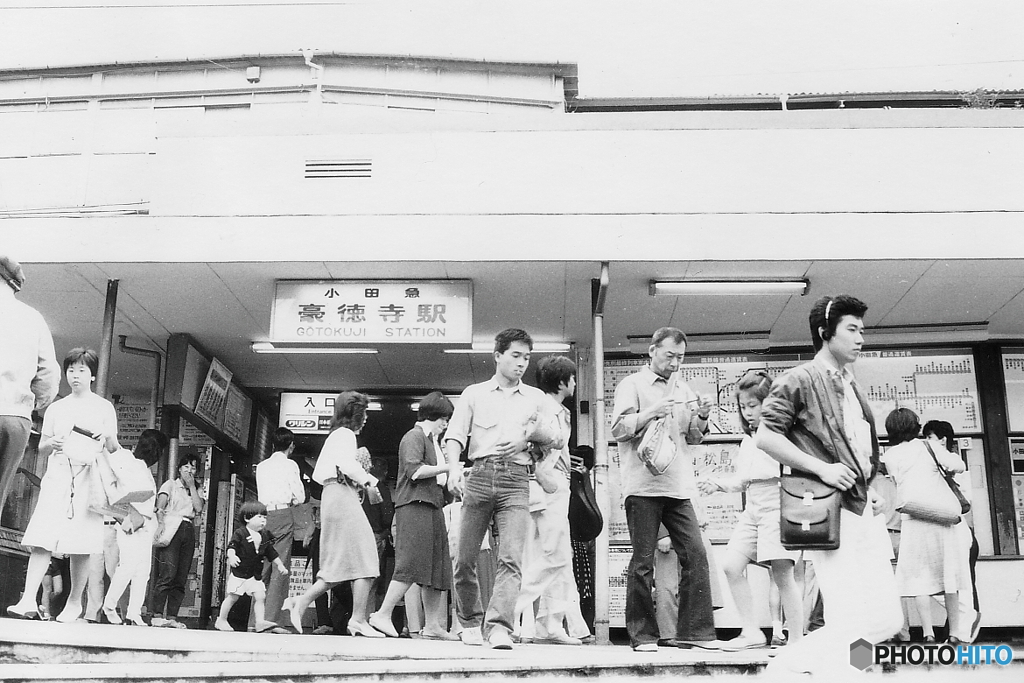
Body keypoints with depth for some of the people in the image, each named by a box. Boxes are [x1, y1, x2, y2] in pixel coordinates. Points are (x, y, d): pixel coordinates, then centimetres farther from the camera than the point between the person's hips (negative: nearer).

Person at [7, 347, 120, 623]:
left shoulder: (104, 407, 11)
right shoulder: (56, 408, 17)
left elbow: (114, 449, 10)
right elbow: (41, 450, 18)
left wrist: (108, 440, -13)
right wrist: (52, 444, -5)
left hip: (88, 477, -2)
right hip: (57, 475, 2)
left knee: (80, 546, -5)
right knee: (41, 540, -13)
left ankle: (74, 603, 4)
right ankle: (29, 600, -20)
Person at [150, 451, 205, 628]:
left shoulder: (196, 490, 23)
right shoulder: (170, 484, 11)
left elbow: (199, 508, 3)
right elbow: (160, 507, -5)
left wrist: (192, 486, 4)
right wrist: (160, 523, -23)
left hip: (188, 531, 5)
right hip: (172, 528, -5)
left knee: (181, 578, -1)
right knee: (168, 573, -18)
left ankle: (172, 617, 0)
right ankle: (157, 615, -18)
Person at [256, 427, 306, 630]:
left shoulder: (261, 466, 14)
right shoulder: (290, 465, -1)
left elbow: (261, 494, 18)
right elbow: (300, 497, -2)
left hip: (264, 514, 5)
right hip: (283, 515, -5)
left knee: (262, 569, 9)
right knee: (280, 568, -5)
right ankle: (272, 618, -10)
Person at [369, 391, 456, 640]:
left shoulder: (429, 440, 25)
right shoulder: (414, 436, -5)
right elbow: (414, 470, -19)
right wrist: (446, 468, -13)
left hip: (431, 507, 10)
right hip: (414, 506, -10)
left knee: (435, 569, 6)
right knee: (411, 565, -14)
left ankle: (432, 625, 8)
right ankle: (383, 615, -10)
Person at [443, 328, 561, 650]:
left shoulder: (536, 397, 20)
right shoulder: (474, 393, 15)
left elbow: (558, 439, 18)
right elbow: (455, 435, 5)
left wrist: (528, 437, -1)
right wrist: (454, 467, -14)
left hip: (516, 479, 0)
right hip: (479, 475, 0)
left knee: (511, 558, -15)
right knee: (465, 558, 1)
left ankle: (499, 627, -22)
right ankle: (470, 622, 20)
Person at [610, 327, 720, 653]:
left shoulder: (682, 390, 21)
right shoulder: (632, 385, 5)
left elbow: (693, 437, 22)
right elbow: (618, 430, -4)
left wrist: (701, 418, 2)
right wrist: (651, 412, -16)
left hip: (679, 486, 5)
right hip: (643, 485, -5)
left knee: (695, 553, -3)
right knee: (643, 561, -3)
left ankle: (694, 631, 2)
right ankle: (642, 635, 4)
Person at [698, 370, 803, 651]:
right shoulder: (747, 441, 18)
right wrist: (718, 485, 6)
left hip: (779, 509, -7)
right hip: (752, 510, 7)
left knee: (782, 572, -10)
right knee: (731, 566, -5)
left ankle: (797, 639, 3)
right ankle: (752, 632, 5)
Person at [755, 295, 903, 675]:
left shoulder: (852, 387, 20)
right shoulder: (800, 380, -6)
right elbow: (765, 436, -14)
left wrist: (870, 487, 14)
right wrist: (822, 468, -18)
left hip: (864, 511, 9)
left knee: (886, 620, 6)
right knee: (849, 625, -12)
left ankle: (793, 665, 14)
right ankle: (783, 669, 6)